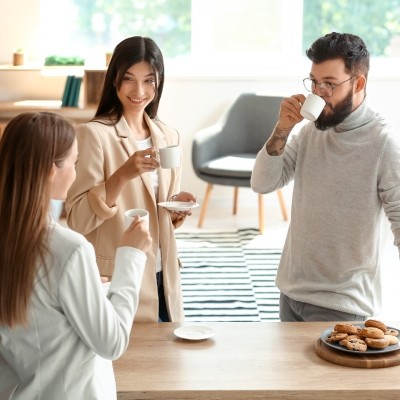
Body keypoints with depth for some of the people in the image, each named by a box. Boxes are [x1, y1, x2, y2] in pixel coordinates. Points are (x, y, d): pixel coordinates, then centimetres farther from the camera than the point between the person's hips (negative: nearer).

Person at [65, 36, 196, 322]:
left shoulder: (168, 136, 7)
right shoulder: (94, 134, -12)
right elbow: (77, 220, -18)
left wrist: (177, 210, -4)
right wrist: (122, 175, -29)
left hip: (162, 278, 6)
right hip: (115, 283, -6)